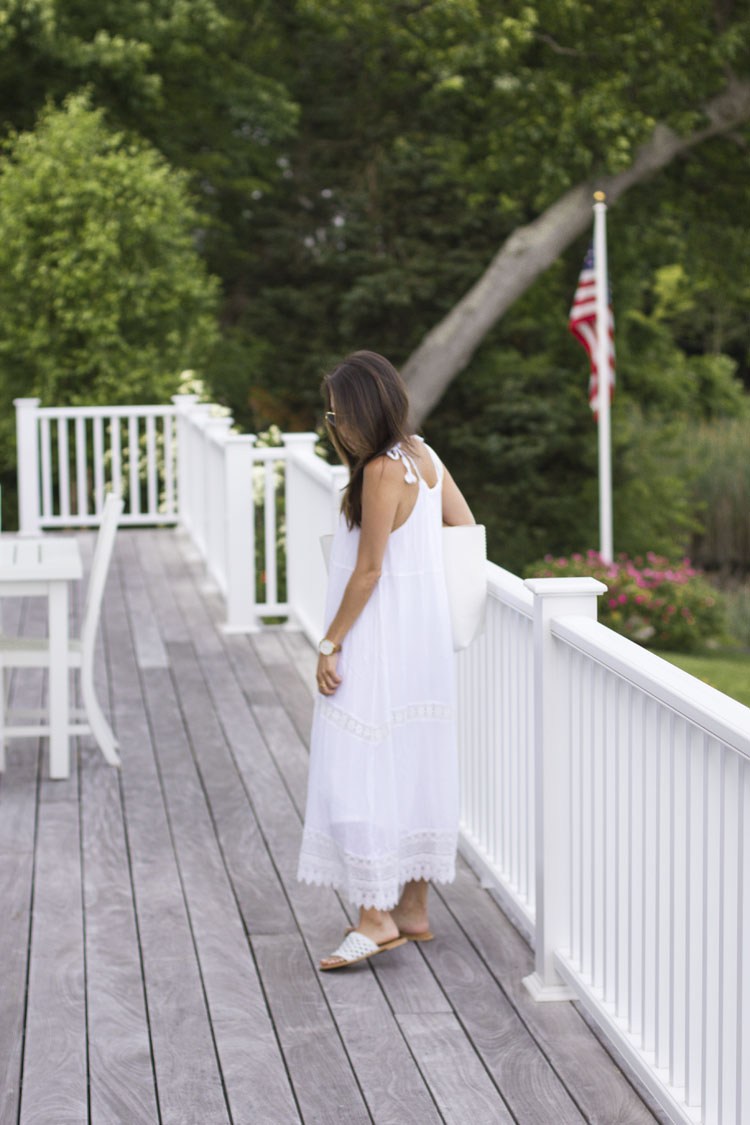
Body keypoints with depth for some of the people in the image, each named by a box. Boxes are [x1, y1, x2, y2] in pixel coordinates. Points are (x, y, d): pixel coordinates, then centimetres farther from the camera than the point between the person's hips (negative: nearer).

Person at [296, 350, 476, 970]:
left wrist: (330, 643, -13)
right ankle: (413, 910, 19)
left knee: (360, 772, -6)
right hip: (424, 636, 10)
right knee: (413, 767, 13)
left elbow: (368, 571, -18)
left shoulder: (381, 472, -19)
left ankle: (377, 917, -5)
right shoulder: (423, 456, 7)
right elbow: (466, 529, 16)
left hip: (381, 642, -10)